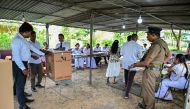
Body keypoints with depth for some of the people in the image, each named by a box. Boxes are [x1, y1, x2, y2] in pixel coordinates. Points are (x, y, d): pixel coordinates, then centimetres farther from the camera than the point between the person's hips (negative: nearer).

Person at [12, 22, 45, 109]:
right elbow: (16, 56, -25)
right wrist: (23, 68, -28)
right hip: (19, 65, -9)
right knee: (20, 84, 1)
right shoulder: (17, 40, -21)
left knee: (22, 83, 22)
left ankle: (22, 98, 40)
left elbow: (32, 48, 17)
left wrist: (43, 54, 20)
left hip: (24, 63, 10)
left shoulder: (23, 39, 9)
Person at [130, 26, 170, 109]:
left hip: (150, 70, -10)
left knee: (148, 91, 7)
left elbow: (146, 63, -24)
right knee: (147, 89, 23)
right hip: (156, 69, 10)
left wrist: (134, 65, -10)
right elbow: (169, 55, 23)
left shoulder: (156, 45, -25)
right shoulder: (163, 43, 6)